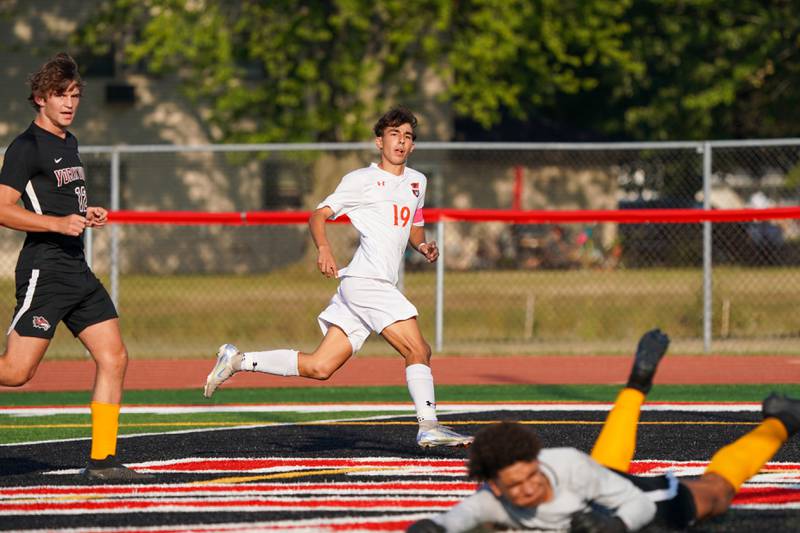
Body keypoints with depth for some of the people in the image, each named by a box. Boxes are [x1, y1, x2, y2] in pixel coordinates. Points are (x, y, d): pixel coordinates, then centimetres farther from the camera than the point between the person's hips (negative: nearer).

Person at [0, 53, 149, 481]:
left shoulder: (69, 143, 18)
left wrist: (86, 215, 13)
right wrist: (60, 223, -25)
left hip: (77, 269, 8)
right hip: (44, 271, -8)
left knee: (113, 358, 0)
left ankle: (102, 458, 2)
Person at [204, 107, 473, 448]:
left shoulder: (416, 182, 20)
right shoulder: (362, 180, -2)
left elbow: (414, 227, 33)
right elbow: (318, 216, -5)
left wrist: (423, 246, 9)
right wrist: (323, 248, -25)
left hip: (381, 287, 8)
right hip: (365, 281, -8)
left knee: (319, 368, 5)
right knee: (418, 350, -17)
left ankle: (238, 360, 13)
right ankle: (428, 427, -18)